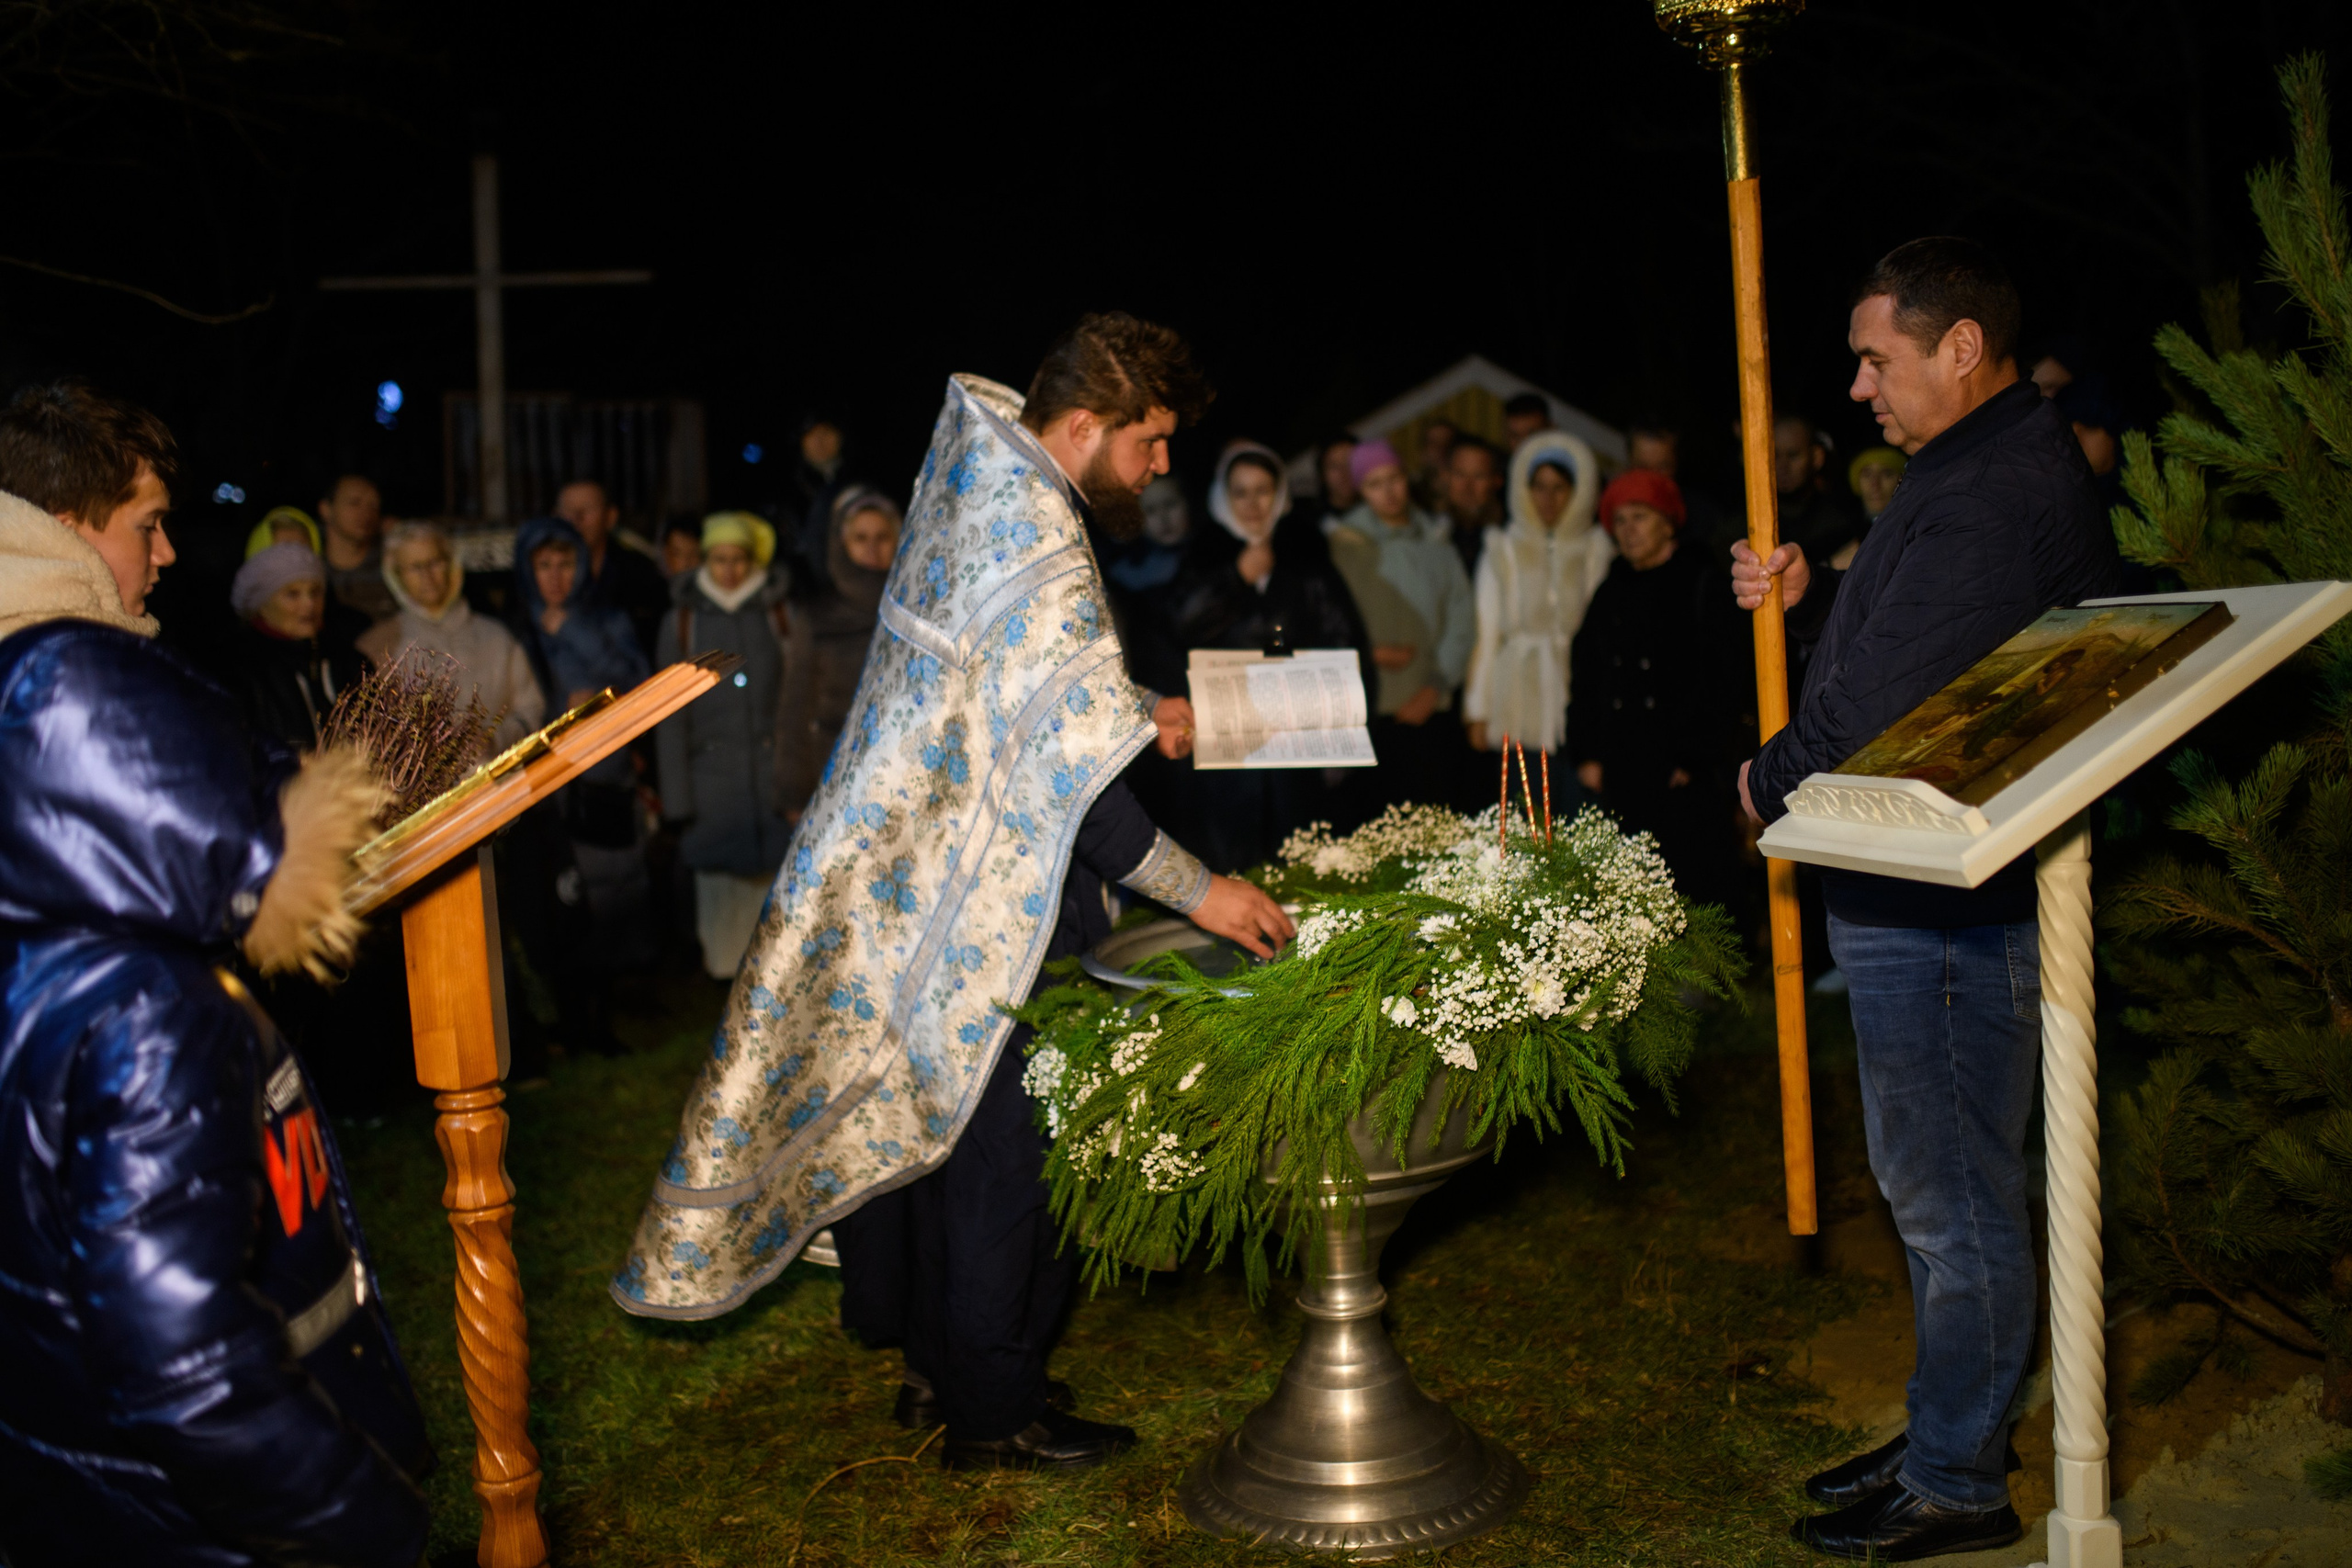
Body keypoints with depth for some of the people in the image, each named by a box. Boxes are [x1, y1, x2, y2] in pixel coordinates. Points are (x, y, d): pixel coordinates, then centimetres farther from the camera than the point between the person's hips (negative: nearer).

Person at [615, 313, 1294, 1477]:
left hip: (913, 870, 10)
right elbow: (1069, 776, -25)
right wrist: (1198, 892, -20)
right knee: (1004, 1138, 2)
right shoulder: (1041, 551, -23)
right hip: (994, 901, -10)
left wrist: (1131, 714, 19)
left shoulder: (972, 488, 7)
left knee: (946, 1112, 18)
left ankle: (940, 1368, 32)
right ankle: (992, 1411, 17)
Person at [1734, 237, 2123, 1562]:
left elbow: (1880, 708, -26)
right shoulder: (2004, 467, 15)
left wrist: (1770, 781, -9)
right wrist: (1806, 596, 5)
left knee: (1953, 1200, 1)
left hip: (1945, 915, -11)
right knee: (1941, 1187, 19)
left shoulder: (1993, 496, -22)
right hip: (1924, 898, 11)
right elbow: (1891, 643, 21)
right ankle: (1950, 1441, 33)